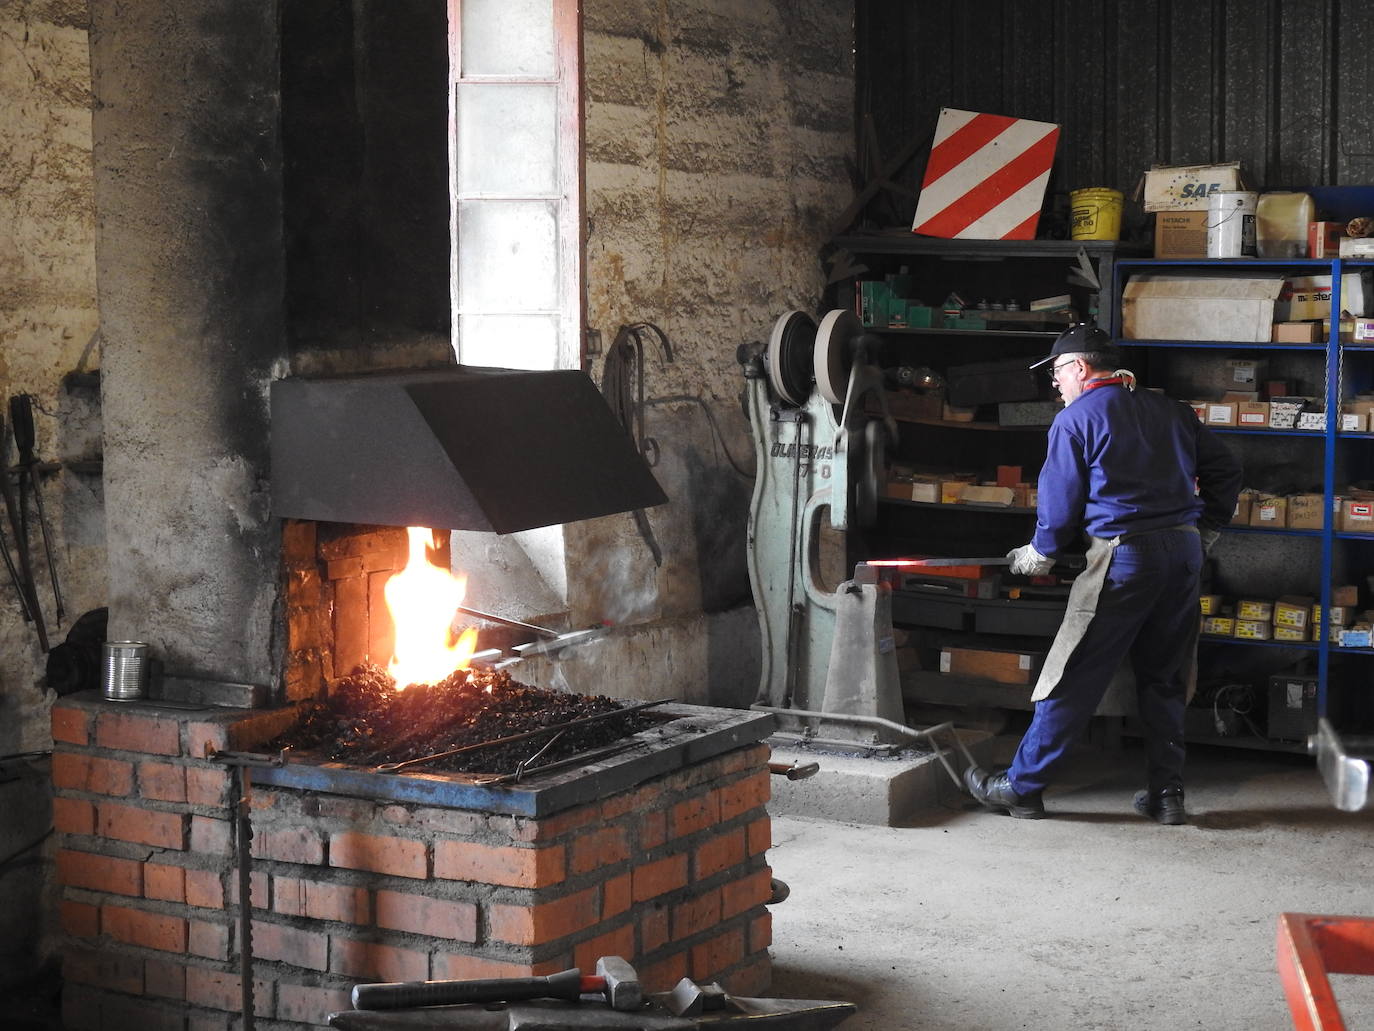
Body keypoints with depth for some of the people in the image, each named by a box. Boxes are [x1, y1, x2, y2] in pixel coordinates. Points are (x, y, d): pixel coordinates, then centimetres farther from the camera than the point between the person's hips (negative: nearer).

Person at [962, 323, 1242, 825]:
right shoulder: (1170, 411, 14)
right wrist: (1207, 530, 23)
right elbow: (1224, 469, 16)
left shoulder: (1075, 420, -2)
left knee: (1072, 679, 0)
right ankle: (1167, 794, 16)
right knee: (1165, 680, 15)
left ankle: (1021, 787, 7)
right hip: (1185, 549, 6)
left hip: (1124, 556, -6)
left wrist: (1040, 554, 15)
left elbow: (1059, 501, -1)